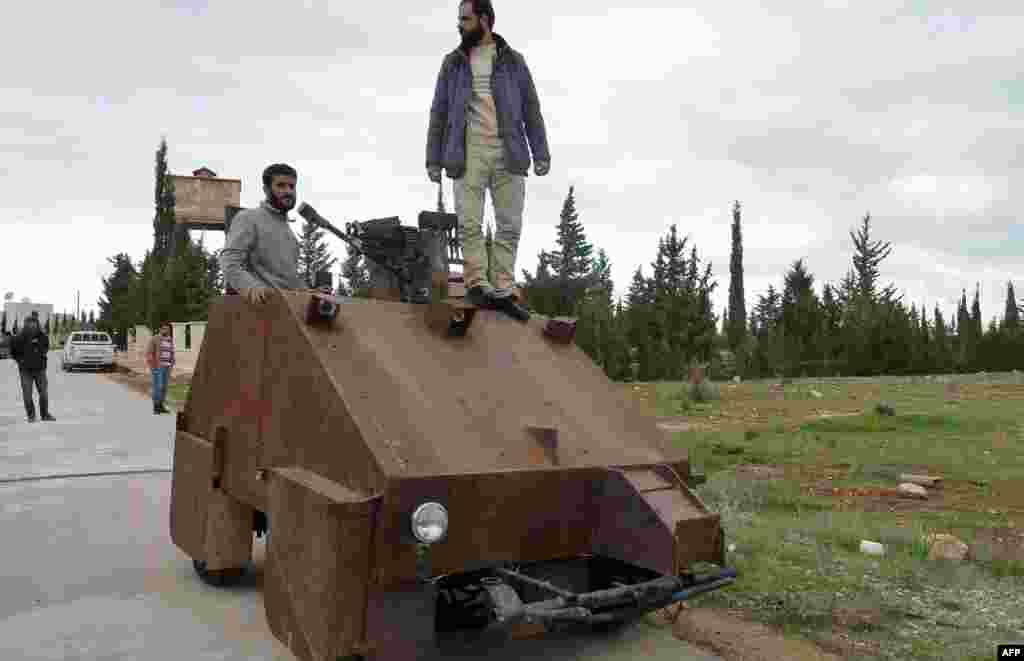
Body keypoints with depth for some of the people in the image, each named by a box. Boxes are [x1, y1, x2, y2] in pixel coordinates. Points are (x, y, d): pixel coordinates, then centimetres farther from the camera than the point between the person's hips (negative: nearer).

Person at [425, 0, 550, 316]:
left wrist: (541, 152, -1)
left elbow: (531, 109, 10)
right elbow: (439, 113, 13)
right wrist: (433, 158, 4)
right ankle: (476, 283, -9)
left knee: (510, 224, -4)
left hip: (508, 151, 0)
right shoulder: (453, 63, 15)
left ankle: (504, 288, -1)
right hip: (469, 151, 0)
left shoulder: (513, 61, 14)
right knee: (469, 221, -10)